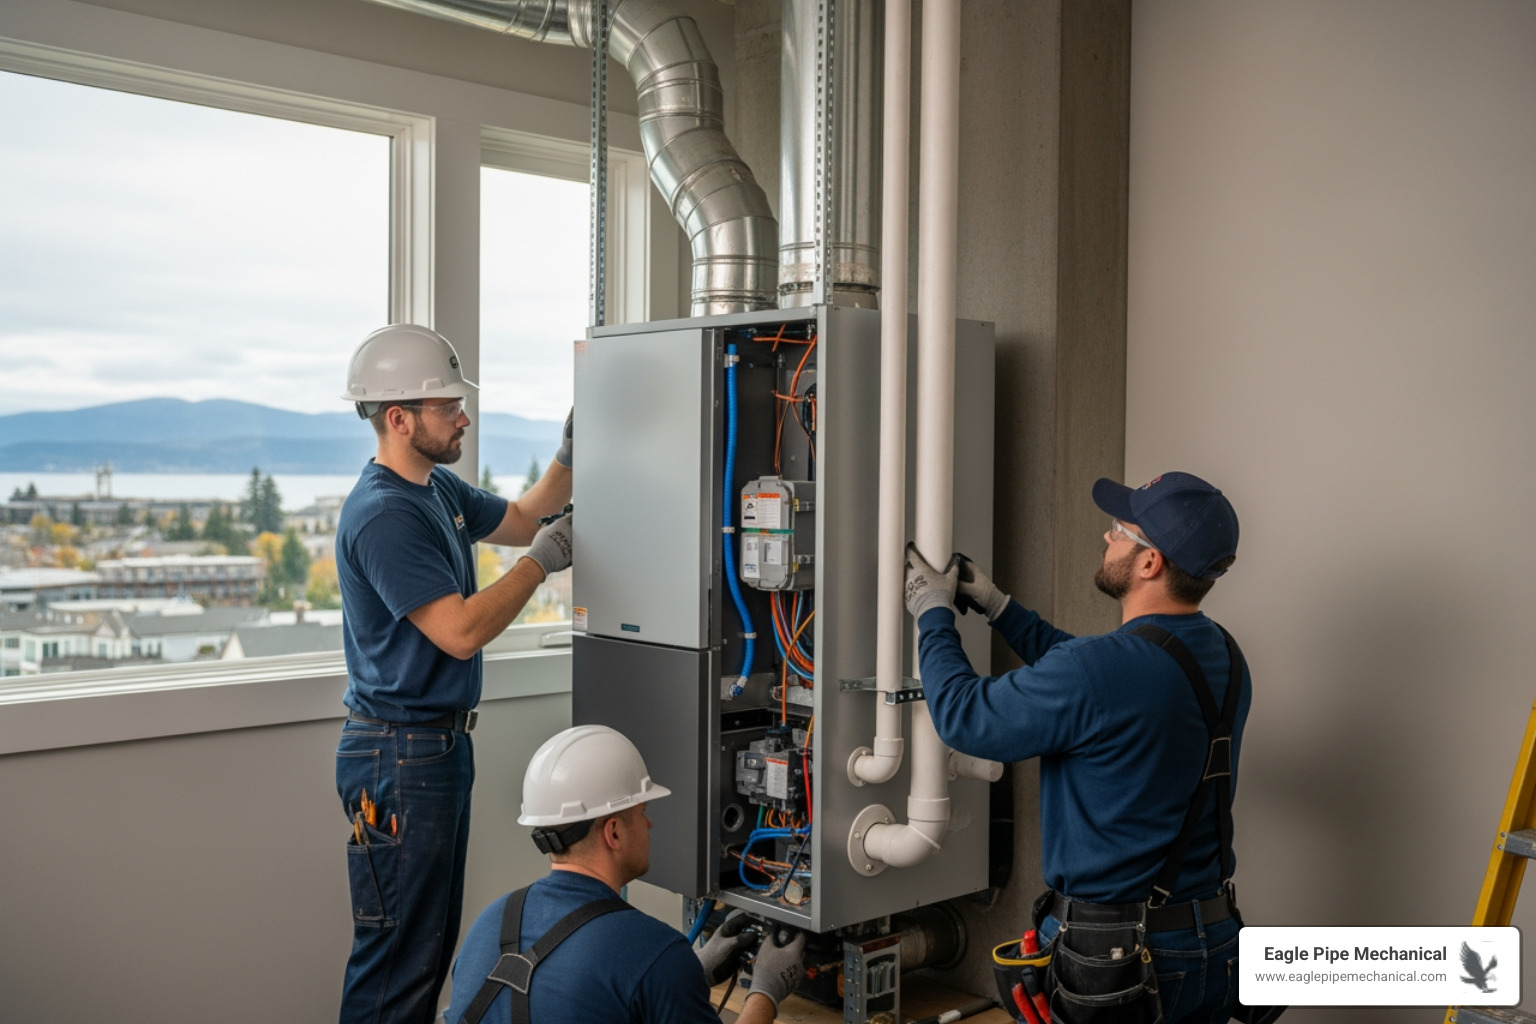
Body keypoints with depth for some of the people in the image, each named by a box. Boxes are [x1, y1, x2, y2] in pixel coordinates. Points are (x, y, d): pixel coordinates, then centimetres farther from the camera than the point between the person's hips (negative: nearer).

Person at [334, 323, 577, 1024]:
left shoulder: (439, 488, 9)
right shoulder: (383, 514, -21)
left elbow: (516, 520, 26)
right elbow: (461, 632, -25)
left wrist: (569, 456, 12)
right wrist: (544, 560, -17)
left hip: (443, 743, 10)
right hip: (399, 754, -10)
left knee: (434, 941, 19)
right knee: (398, 954, -1)